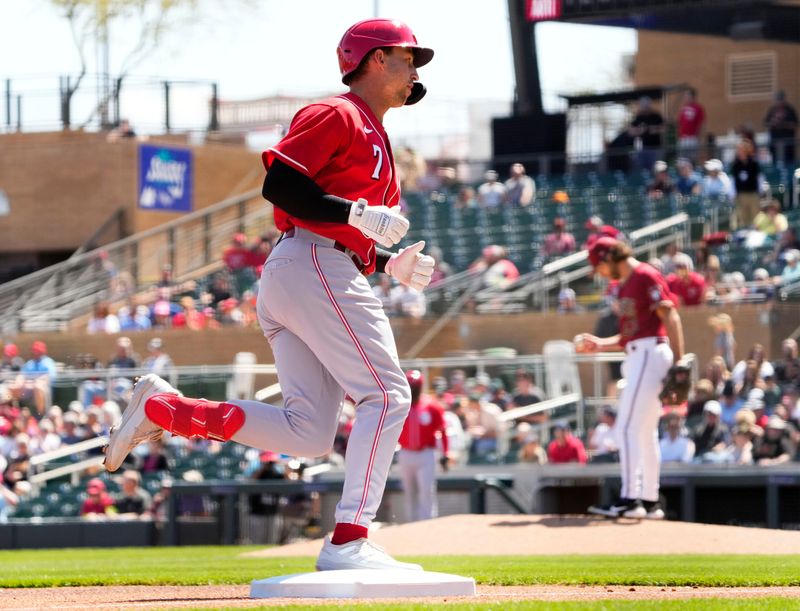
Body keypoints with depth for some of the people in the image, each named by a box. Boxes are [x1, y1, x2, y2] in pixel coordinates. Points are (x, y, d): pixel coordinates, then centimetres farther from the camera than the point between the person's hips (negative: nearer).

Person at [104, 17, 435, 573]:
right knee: (386, 396, -14)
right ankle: (349, 541, -20)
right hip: (315, 265, -10)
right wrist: (359, 214, -19)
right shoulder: (335, 115, -2)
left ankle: (163, 407, 3)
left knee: (309, 432, -1)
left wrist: (391, 265, 12)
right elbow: (280, 185, -14)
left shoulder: (373, 138, 29)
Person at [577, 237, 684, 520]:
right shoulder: (626, 285, 21)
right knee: (644, 431, 11)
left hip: (650, 355, -10)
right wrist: (599, 344, 15)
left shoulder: (646, 277, -8)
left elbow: (671, 318, -15)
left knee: (628, 426, -15)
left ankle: (629, 499, -18)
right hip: (636, 358, 10)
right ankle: (650, 501, 15)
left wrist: (678, 363, -22)